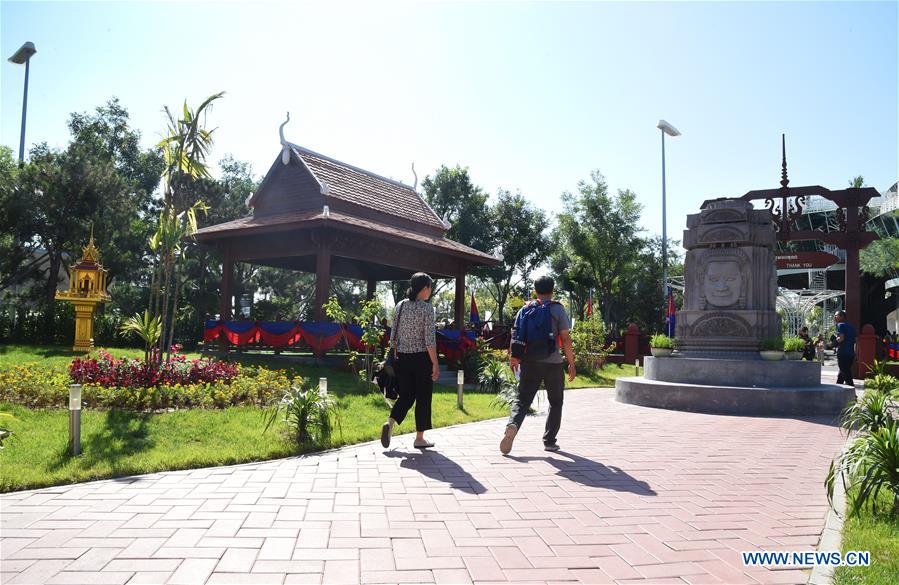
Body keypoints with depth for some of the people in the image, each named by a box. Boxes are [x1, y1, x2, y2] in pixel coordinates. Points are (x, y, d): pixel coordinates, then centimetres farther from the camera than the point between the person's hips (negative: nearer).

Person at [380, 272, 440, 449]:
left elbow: (394, 335, 8)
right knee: (423, 397, 7)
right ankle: (420, 438, 14)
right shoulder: (427, 308, -10)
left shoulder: (400, 306, 6)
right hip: (421, 358, -5)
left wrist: (394, 355, 16)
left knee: (406, 394, 15)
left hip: (403, 357, 5)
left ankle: (390, 422, -8)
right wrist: (435, 364, -11)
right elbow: (429, 339, -14)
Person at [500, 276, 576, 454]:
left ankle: (512, 425, -25)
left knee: (522, 399, 4)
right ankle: (549, 441, 16)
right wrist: (571, 364, -1)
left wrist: (513, 357, 19)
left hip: (529, 362, 2)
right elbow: (565, 339, -7)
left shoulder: (525, 309, 7)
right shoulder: (557, 309, -3)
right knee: (555, 402, 14)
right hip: (552, 363, -2)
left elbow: (515, 335, 7)